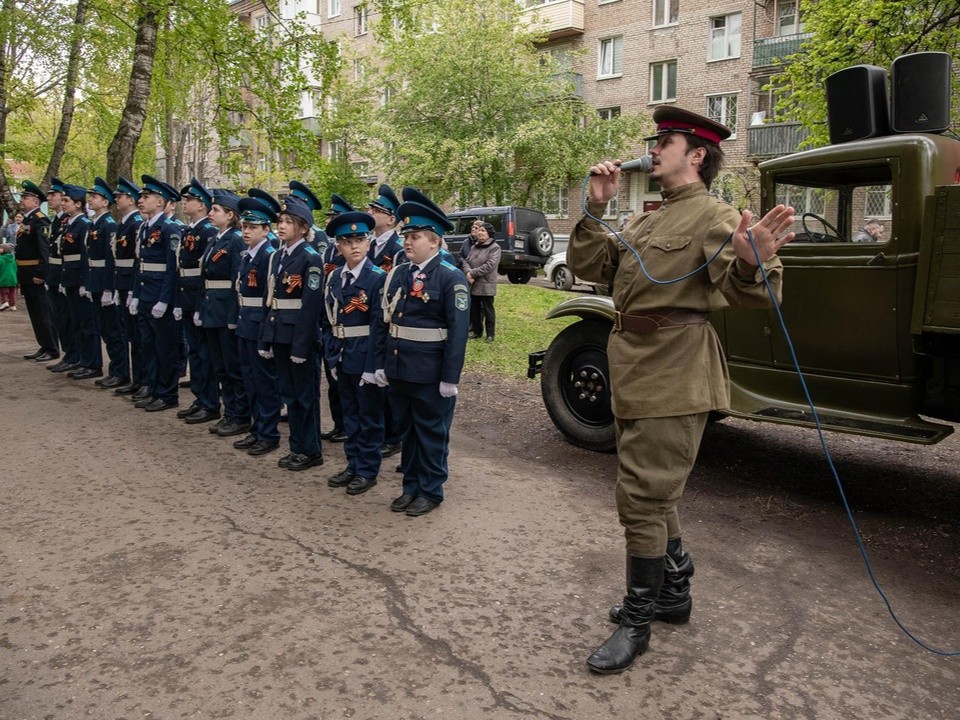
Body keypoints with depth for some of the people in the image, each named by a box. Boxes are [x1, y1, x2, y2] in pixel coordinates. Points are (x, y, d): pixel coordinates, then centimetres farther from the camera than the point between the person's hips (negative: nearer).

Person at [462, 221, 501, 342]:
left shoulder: (494, 248, -8)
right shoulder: (474, 246, 15)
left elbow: (490, 265, -18)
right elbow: (466, 261, 9)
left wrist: (473, 273, -16)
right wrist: (468, 273, -14)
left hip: (486, 285, -6)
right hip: (473, 284, 7)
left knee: (488, 310, 1)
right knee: (474, 309, 13)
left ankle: (490, 334, 11)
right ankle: (477, 331, 26)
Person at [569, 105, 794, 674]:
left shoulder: (715, 217, -10)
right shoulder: (646, 223, 17)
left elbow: (744, 292, -25)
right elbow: (591, 266, 12)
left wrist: (751, 265, -48)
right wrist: (596, 208, 1)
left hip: (673, 376, -9)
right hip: (637, 370, 9)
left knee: (644, 497, -4)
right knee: (655, 491, 19)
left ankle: (637, 622, 11)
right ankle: (673, 592, 37)